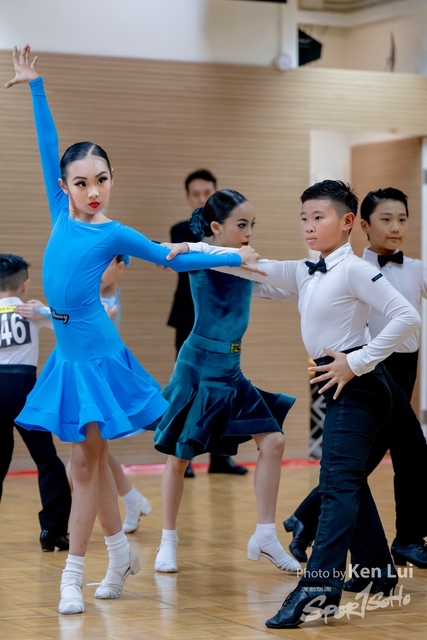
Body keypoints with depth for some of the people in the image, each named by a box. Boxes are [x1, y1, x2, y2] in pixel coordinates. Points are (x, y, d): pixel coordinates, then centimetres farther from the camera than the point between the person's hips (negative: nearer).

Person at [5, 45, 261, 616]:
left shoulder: (114, 233, -3)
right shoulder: (61, 214, 6)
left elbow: (173, 259, 9)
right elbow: (49, 147, 9)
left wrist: (238, 260, 9)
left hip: (97, 353, -5)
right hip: (68, 351, 5)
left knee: (87, 462, -1)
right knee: (89, 459, 12)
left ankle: (73, 575, 1)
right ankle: (121, 553, 26)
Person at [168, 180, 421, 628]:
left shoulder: (354, 270, -13)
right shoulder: (304, 274, 11)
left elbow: (407, 317, -20)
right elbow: (251, 266, 10)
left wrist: (359, 362, -18)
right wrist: (192, 249, 0)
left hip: (357, 384, -9)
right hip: (339, 385, 10)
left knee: (338, 481, -18)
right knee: (349, 481, 18)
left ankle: (318, 587, -28)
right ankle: (380, 571, 30)